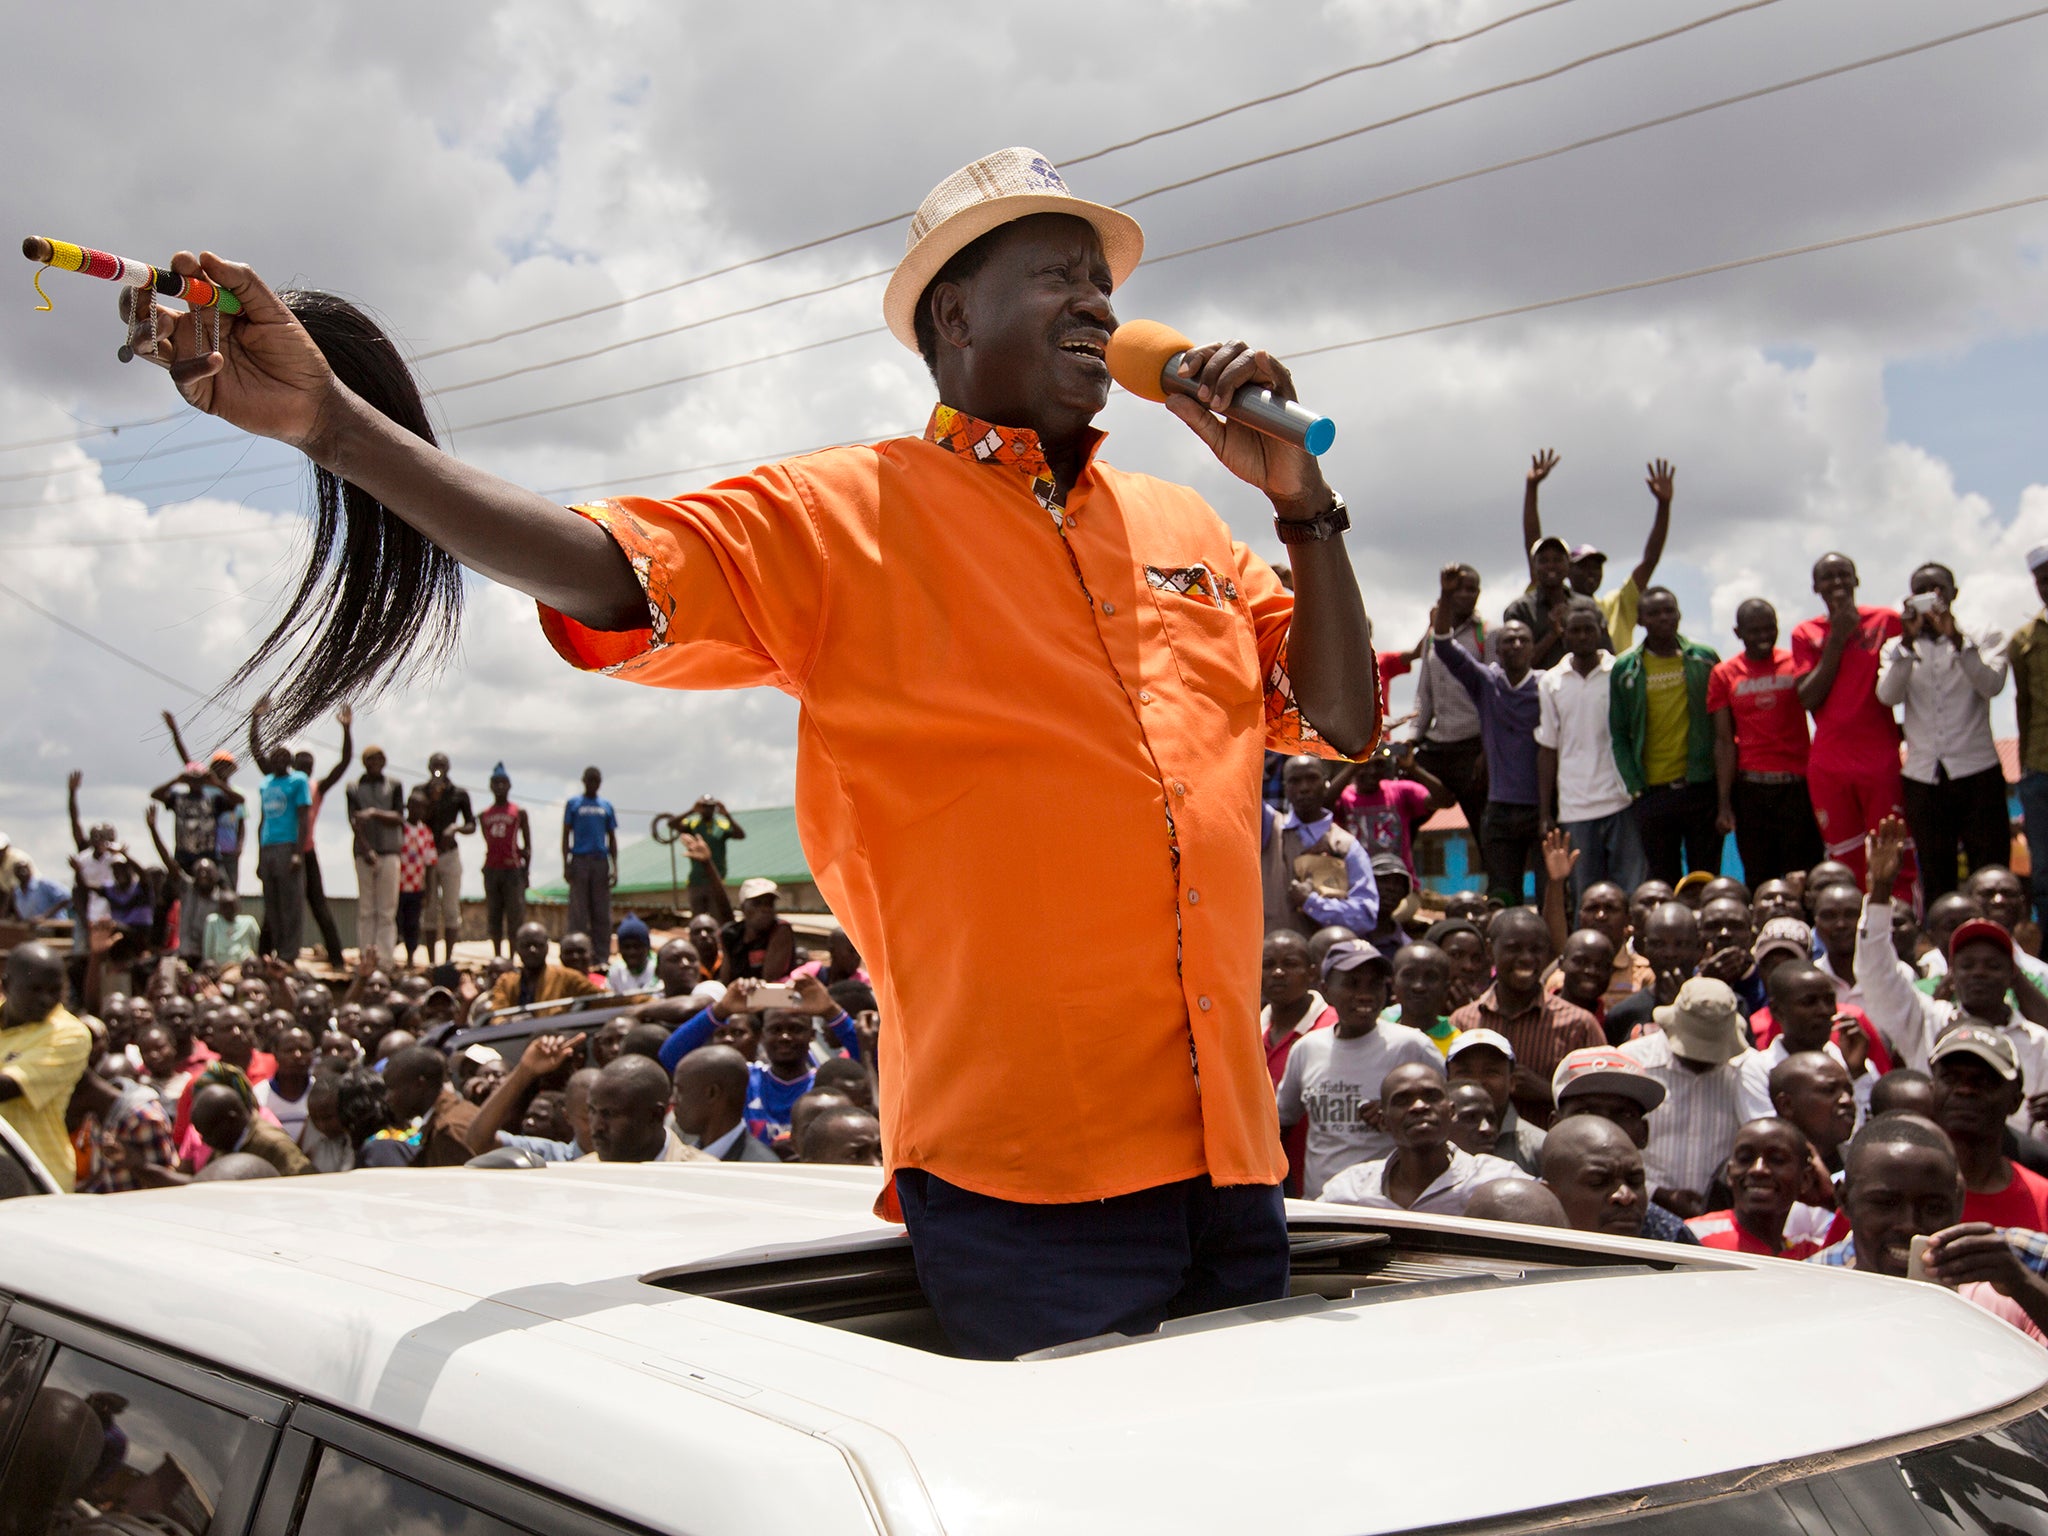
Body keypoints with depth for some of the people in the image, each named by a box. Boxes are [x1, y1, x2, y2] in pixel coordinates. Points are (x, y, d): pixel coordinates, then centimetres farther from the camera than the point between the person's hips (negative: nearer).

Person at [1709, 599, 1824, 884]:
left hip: (1798, 785, 0)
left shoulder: (1795, 663, 7)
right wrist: (1724, 804, -3)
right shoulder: (1723, 675, 7)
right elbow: (1724, 741, 3)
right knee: (1758, 880, 1)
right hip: (1751, 788, 0)